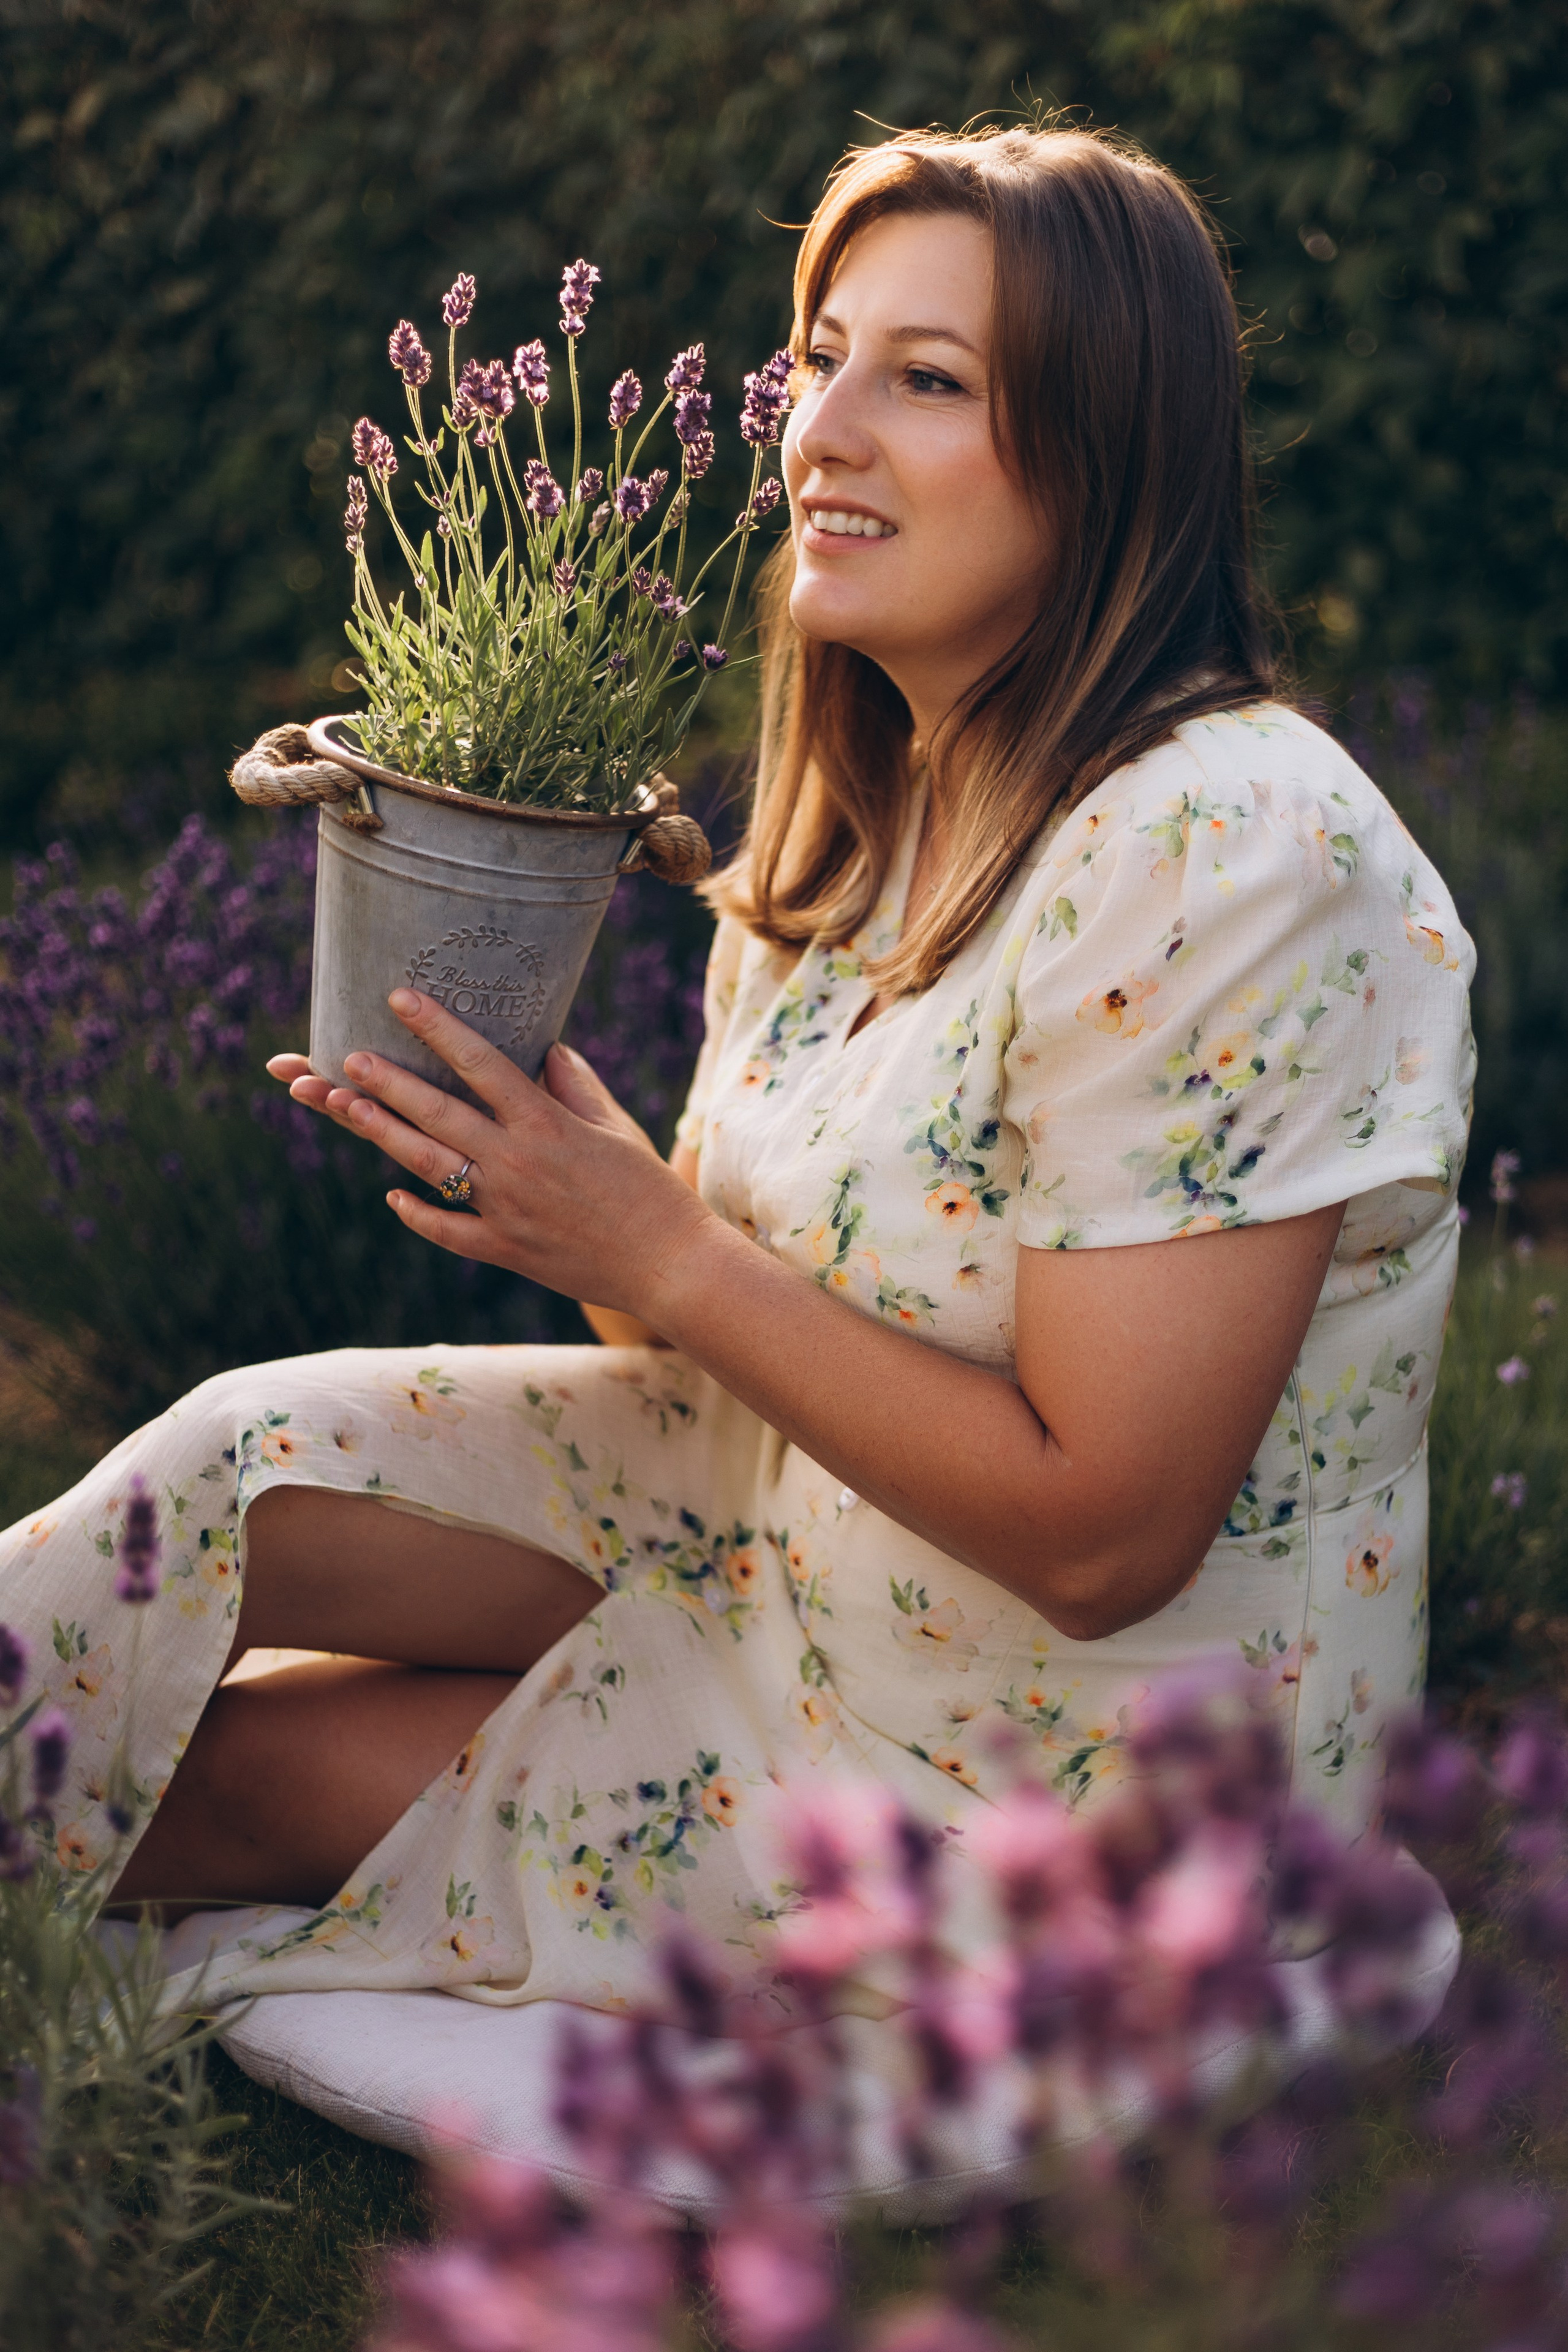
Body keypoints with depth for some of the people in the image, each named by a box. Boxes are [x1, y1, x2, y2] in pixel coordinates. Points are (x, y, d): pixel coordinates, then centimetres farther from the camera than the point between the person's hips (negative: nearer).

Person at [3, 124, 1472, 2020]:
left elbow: (1100, 1537, -27)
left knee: (217, 1772, -3)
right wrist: (570, 1165, -15)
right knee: (252, 1459, -7)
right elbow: (733, 1289, 5)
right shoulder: (873, 800, 2)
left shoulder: (1225, 858, -27)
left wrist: (659, 1254, -22)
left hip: (1051, 1777, -7)